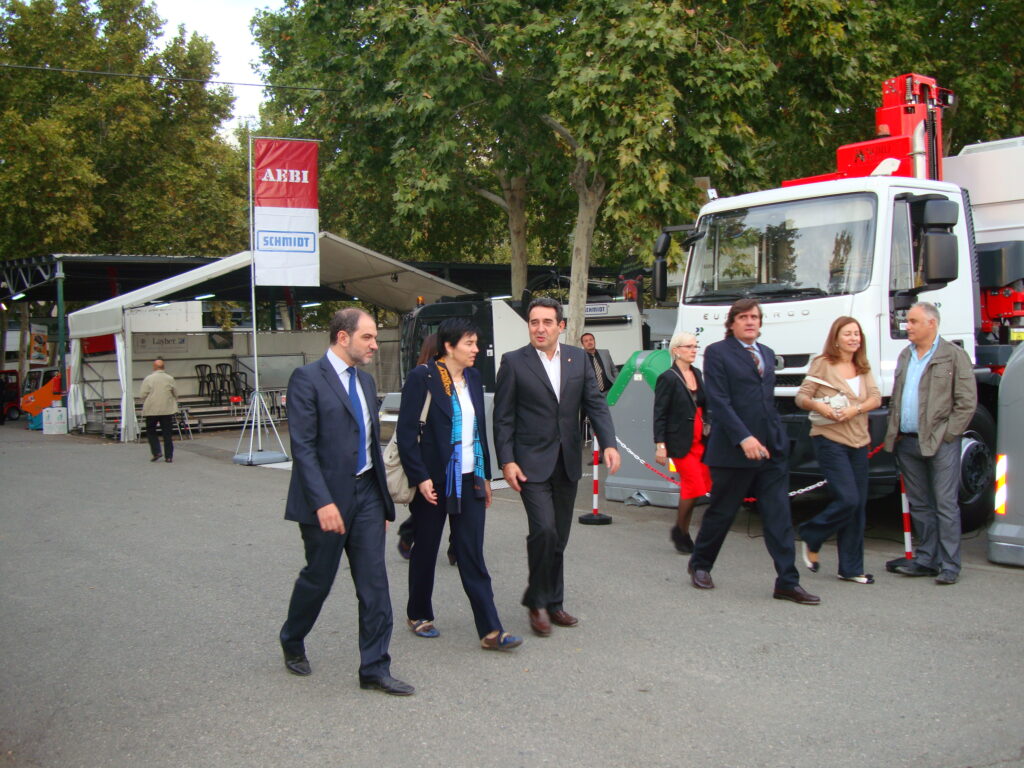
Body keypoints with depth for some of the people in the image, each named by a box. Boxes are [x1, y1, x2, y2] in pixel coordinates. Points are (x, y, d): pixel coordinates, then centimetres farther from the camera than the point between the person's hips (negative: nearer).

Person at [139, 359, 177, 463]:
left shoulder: (148, 379, -6)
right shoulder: (170, 378, 1)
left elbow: (142, 394, -5)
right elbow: (175, 394, 7)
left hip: (152, 410, -2)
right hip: (167, 410, 2)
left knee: (151, 431, 13)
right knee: (167, 433, 5)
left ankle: (156, 452, 1)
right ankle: (169, 456, 5)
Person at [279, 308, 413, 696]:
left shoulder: (365, 380, 12)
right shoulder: (307, 379, -11)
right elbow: (303, 446, -17)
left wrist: (382, 497, 16)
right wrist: (322, 502, -22)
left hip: (366, 493, 6)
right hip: (327, 497, -6)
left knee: (374, 584, 3)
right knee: (318, 578, 9)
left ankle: (374, 669, 11)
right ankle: (292, 642, 36)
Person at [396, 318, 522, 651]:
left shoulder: (473, 377, 9)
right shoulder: (422, 378, -11)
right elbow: (406, 432, -13)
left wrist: (485, 475, 15)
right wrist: (420, 477, -17)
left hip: (469, 481, 5)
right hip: (433, 482, -5)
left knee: (473, 556, 2)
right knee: (426, 549, 12)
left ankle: (490, 631, 1)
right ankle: (419, 616, 31)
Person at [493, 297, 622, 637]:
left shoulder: (578, 358, 6)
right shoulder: (514, 362, -4)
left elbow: (595, 404, 4)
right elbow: (503, 417, -4)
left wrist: (609, 443, -10)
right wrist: (506, 461, -11)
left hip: (567, 461, 4)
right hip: (532, 463, -4)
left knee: (559, 537, 11)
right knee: (544, 529, -15)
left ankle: (553, 603, 24)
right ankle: (537, 601, 4)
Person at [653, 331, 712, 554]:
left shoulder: (697, 373, 12)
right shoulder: (668, 378, -9)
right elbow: (659, 414, -9)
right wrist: (660, 444, -14)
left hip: (699, 440, 7)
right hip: (680, 442, -7)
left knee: (691, 486, 6)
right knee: (694, 486, -10)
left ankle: (681, 531, 21)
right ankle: (681, 532, 9)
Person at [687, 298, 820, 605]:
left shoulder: (767, 354, 17)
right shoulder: (718, 352, -5)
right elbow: (718, 401, -13)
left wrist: (777, 437, 12)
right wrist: (744, 438, -21)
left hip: (771, 450, 6)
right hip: (734, 450, -6)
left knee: (779, 516, 1)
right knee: (721, 512, 7)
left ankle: (787, 582, 4)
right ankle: (700, 565, 27)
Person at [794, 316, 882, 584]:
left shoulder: (863, 367, 13)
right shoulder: (823, 364, -3)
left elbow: (876, 398, 4)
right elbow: (801, 396, -4)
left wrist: (856, 409, -15)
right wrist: (818, 405, -24)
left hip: (859, 441, 6)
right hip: (829, 439, -6)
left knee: (858, 506, 5)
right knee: (847, 499, -15)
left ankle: (851, 568, 13)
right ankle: (810, 537, 11)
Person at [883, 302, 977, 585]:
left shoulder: (953, 355, -4)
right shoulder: (905, 357, 16)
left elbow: (967, 402, -7)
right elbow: (895, 398, 20)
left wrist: (946, 434, -11)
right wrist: (894, 431, 8)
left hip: (940, 444, -6)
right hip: (907, 442, 6)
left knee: (945, 505, -2)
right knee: (919, 505, 11)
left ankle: (950, 565, 3)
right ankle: (926, 559, 19)